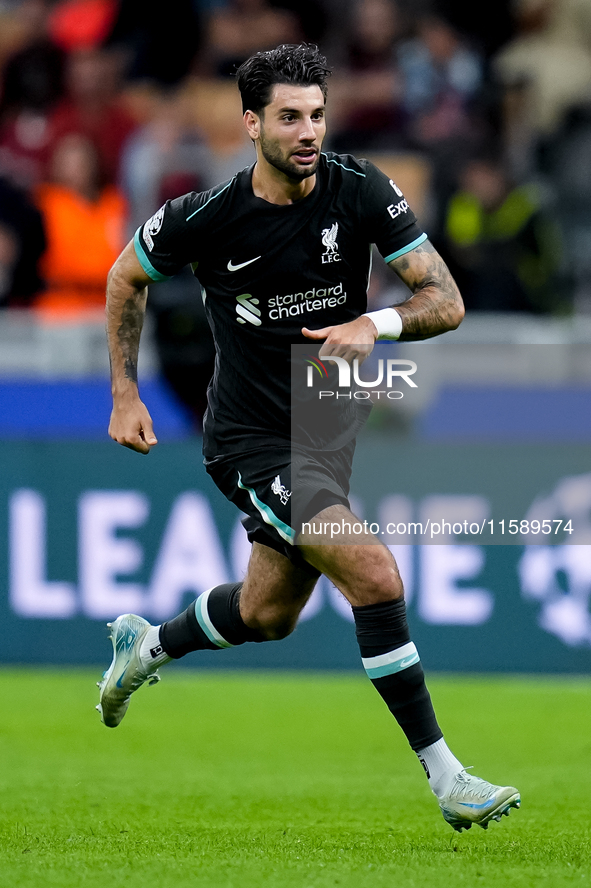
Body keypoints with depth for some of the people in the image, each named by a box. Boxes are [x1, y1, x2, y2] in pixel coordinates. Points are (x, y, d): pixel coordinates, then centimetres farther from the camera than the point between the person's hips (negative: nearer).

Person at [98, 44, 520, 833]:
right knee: (375, 574, -22)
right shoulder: (208, 218, -17)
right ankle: (444, 775, -17)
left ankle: (144, 648, 50)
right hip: (250, 438, -5)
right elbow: (126, 279, 4)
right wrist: (126, 396, 2)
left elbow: (447, 301, -12)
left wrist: (377, 324, -31)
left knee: (268, 614, 19)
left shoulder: (361, 192, -12)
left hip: (329, 426, 5)